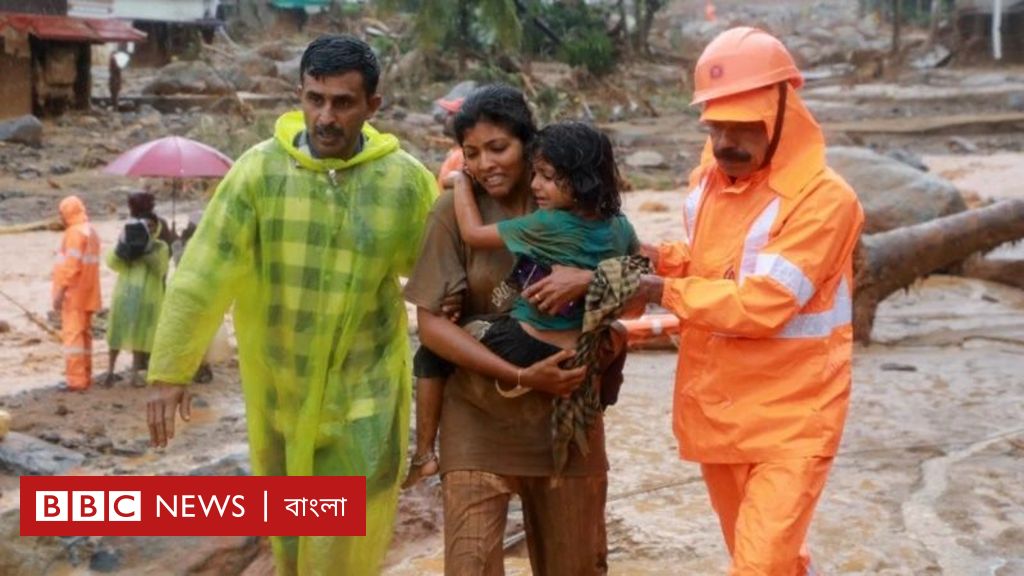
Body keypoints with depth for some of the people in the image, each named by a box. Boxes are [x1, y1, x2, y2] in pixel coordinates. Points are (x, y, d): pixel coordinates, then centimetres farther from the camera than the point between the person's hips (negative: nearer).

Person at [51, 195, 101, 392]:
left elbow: (72, 265, -20)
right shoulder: (91, 231, 16)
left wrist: (60, 292, -19)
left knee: (72, 334, -9)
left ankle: (76, 381, -11)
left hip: (74, 294, -10)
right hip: (87, 294, 10)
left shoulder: (75, 232, -13)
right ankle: (85, 378, 18)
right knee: (84, 335, 13)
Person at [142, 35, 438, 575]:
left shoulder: (408, 181, -9)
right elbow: (203, 273, -11)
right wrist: (170, 369, -13)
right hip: (277, 387, 1)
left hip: (364, 389, -1)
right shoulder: (259, 169, -11)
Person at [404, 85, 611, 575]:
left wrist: (591, 279, -19)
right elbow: (432, 324, -11)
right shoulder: (455, 212, -7)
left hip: (566, 415, 2)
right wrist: (521, 377, -18)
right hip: (480, 419, -2)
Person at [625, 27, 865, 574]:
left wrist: (663, 291, -17)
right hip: (716, 410, 7)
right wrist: (661, 257, -1)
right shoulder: (707, 179, 4)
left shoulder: (823, 198, -20)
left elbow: (760, 305, -25)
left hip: (789, 418, -7)